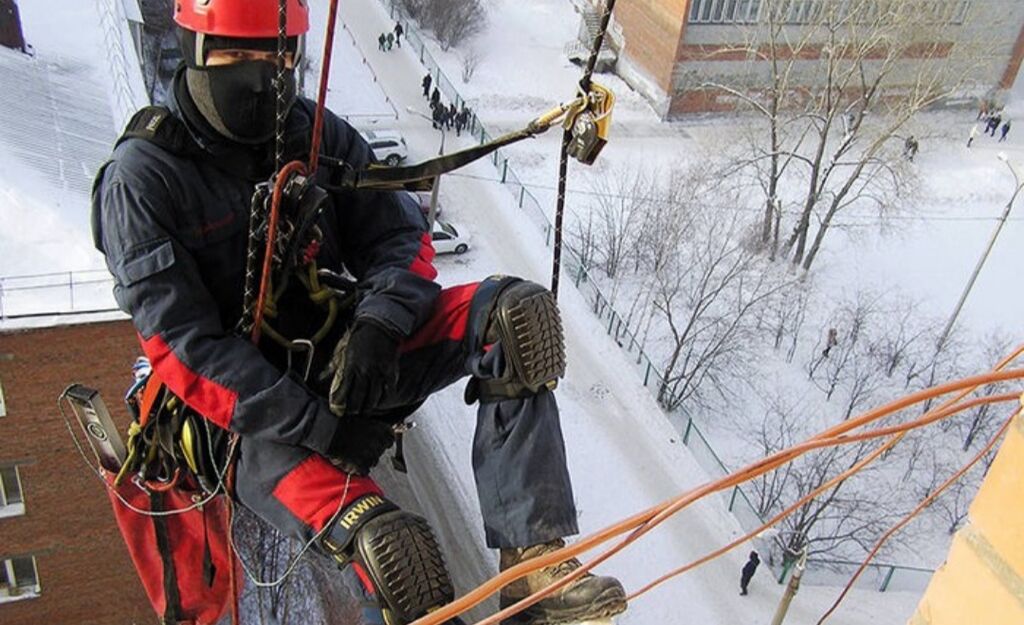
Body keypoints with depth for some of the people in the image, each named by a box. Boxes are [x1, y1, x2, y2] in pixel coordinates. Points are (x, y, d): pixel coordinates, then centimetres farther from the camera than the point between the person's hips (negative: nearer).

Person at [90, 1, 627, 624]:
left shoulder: (318, 133, 1)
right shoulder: (141, 178, -12)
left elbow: (401, 236, 3)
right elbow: (183, 348, -16)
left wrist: (377, 325, -19)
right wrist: (320, 429, -23)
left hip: (343, 360, 5)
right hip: (250, 418, -5)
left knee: (518, 311, -18)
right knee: (389, 543, -32)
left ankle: (532, 558, -22)